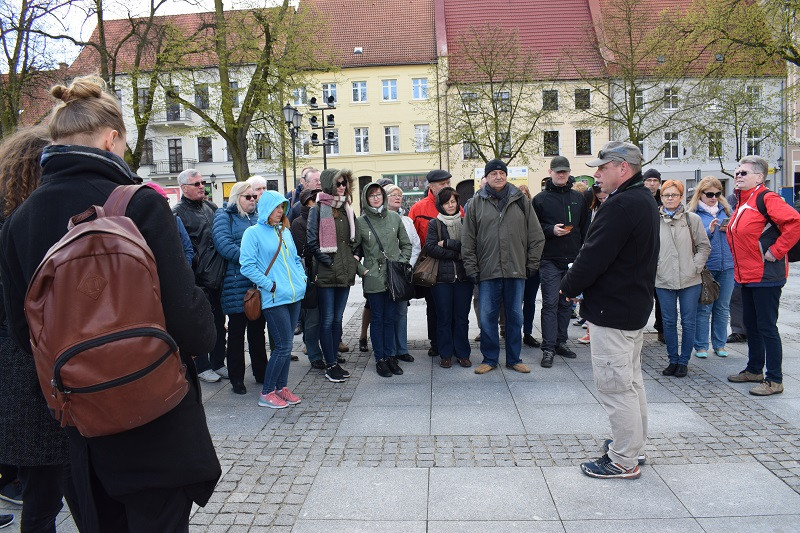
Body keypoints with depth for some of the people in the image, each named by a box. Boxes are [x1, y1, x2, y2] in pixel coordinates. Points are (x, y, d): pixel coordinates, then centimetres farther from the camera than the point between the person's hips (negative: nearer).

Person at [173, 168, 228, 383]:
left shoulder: (210, 207, 13)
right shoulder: (178, 213, -8)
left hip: (217, 277, 7)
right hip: (199, 280, -7)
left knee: (219, 321, 15)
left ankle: (218, 363, 28)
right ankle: (202, 367, 20)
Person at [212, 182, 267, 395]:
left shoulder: (257, 217, 18)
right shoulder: (224, 217, 0)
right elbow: (223, 244, -14)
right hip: (237, 282, -5)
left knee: (258, 329, 13)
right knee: (236, 331, 2)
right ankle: (236, 379, 11)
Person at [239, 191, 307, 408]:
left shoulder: (285, 232, 16)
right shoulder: (253, 233, -5)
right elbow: (247, 266, -12)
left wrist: (302, 278, 9)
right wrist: (271, 285, -14)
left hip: (294, 296, 7)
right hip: (274, 299, -7)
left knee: (286, 345, 12)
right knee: (283, 346, -7)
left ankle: (282, 388, 23)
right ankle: (266, 393, 6)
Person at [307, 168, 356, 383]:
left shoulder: (347, 209, 13)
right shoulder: (318, 210, -6)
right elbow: (312, 243, -11)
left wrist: (353, 259, 10)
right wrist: (329, 262, -12)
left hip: (345, 273, 6)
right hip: (326, 274, -6)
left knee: (338, 319, 12)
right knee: (328, 320, 0)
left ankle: (335, 361, 21)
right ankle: (330, 365, 8)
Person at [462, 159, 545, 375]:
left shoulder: (520, 200, 5)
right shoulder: (477, 202, 3)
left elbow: (536, 236, 8)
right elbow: (467, 240, 3)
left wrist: (532, 264, 4)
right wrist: (471, 268, -1)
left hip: (516, 270, 1)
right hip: (488, 271, -1)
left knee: (515, 316, 10)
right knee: (487, 316, 4)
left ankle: (514, 359, 24)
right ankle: (489, 358, 19)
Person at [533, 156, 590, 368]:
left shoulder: (578, 198, 12)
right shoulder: (540, 199, 1)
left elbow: (585, 228, 14)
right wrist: (551, 230, -16)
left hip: (572, 260, 4)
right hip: (550, 260, -4)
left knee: (567, 303, 11)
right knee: (550, 303, -4)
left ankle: (561, 342, 22)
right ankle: (548, 348, 0)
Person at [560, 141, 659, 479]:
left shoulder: (622, 204, -22)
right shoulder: (643, 200, 13)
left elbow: (594, 256, -24)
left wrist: (569, 287, -8)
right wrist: (578, 285, 12)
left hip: (612, 309, -11)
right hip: (635, 304, 11)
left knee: (614, 385, -2)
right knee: (631, 380, 20)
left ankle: (623, 461, 8)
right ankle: (634, 444, 34)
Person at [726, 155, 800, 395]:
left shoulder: (766, 198, -14)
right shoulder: (742, 202, 14)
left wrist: (776, 250, -22)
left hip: (765, 275, -9)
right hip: (747, 275, 9)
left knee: (767, 327, -2)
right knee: (751, 324, 18)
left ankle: (774, 380, 8)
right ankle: (754, 369, 31)